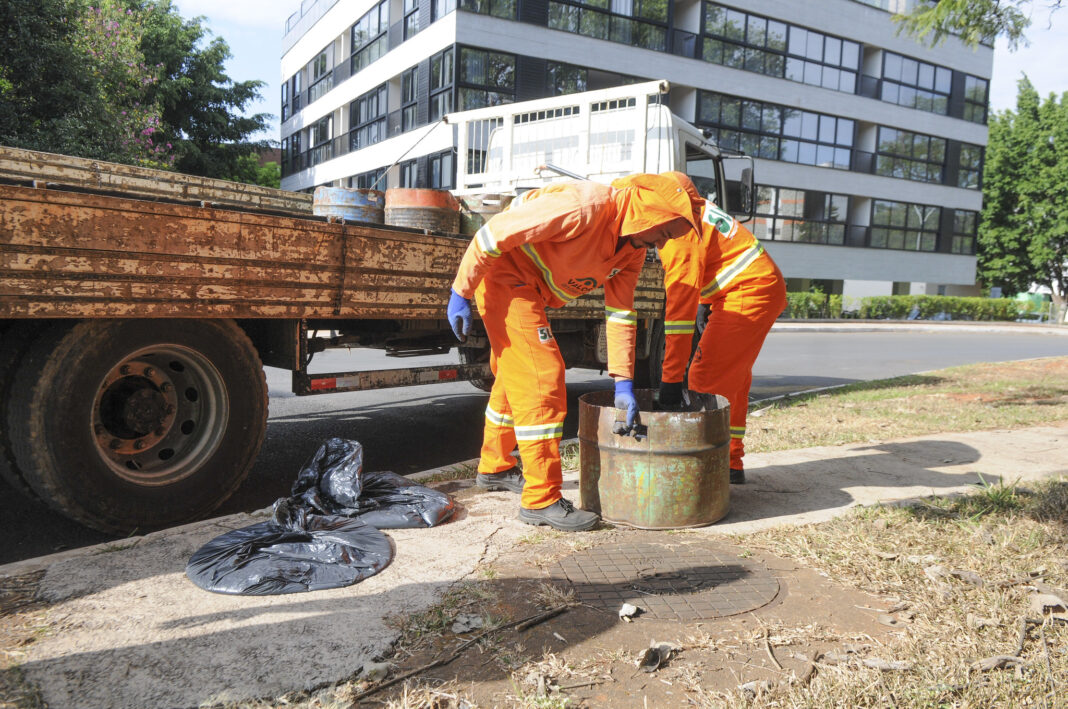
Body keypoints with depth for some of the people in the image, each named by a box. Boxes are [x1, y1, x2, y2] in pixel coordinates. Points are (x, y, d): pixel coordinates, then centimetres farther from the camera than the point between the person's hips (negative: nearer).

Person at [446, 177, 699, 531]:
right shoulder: (583, 207, -29)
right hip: (504, 274, -10)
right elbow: (495, 232, -27)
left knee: (516, 376, 20)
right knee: (541, 377, -13)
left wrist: (623, 382, -4)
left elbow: (621, 313, 2)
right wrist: (461, 293, -21)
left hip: (530, 289, 10)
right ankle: (541, 499, -6)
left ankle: (495, 467, 39)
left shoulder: (633, 249, -1)